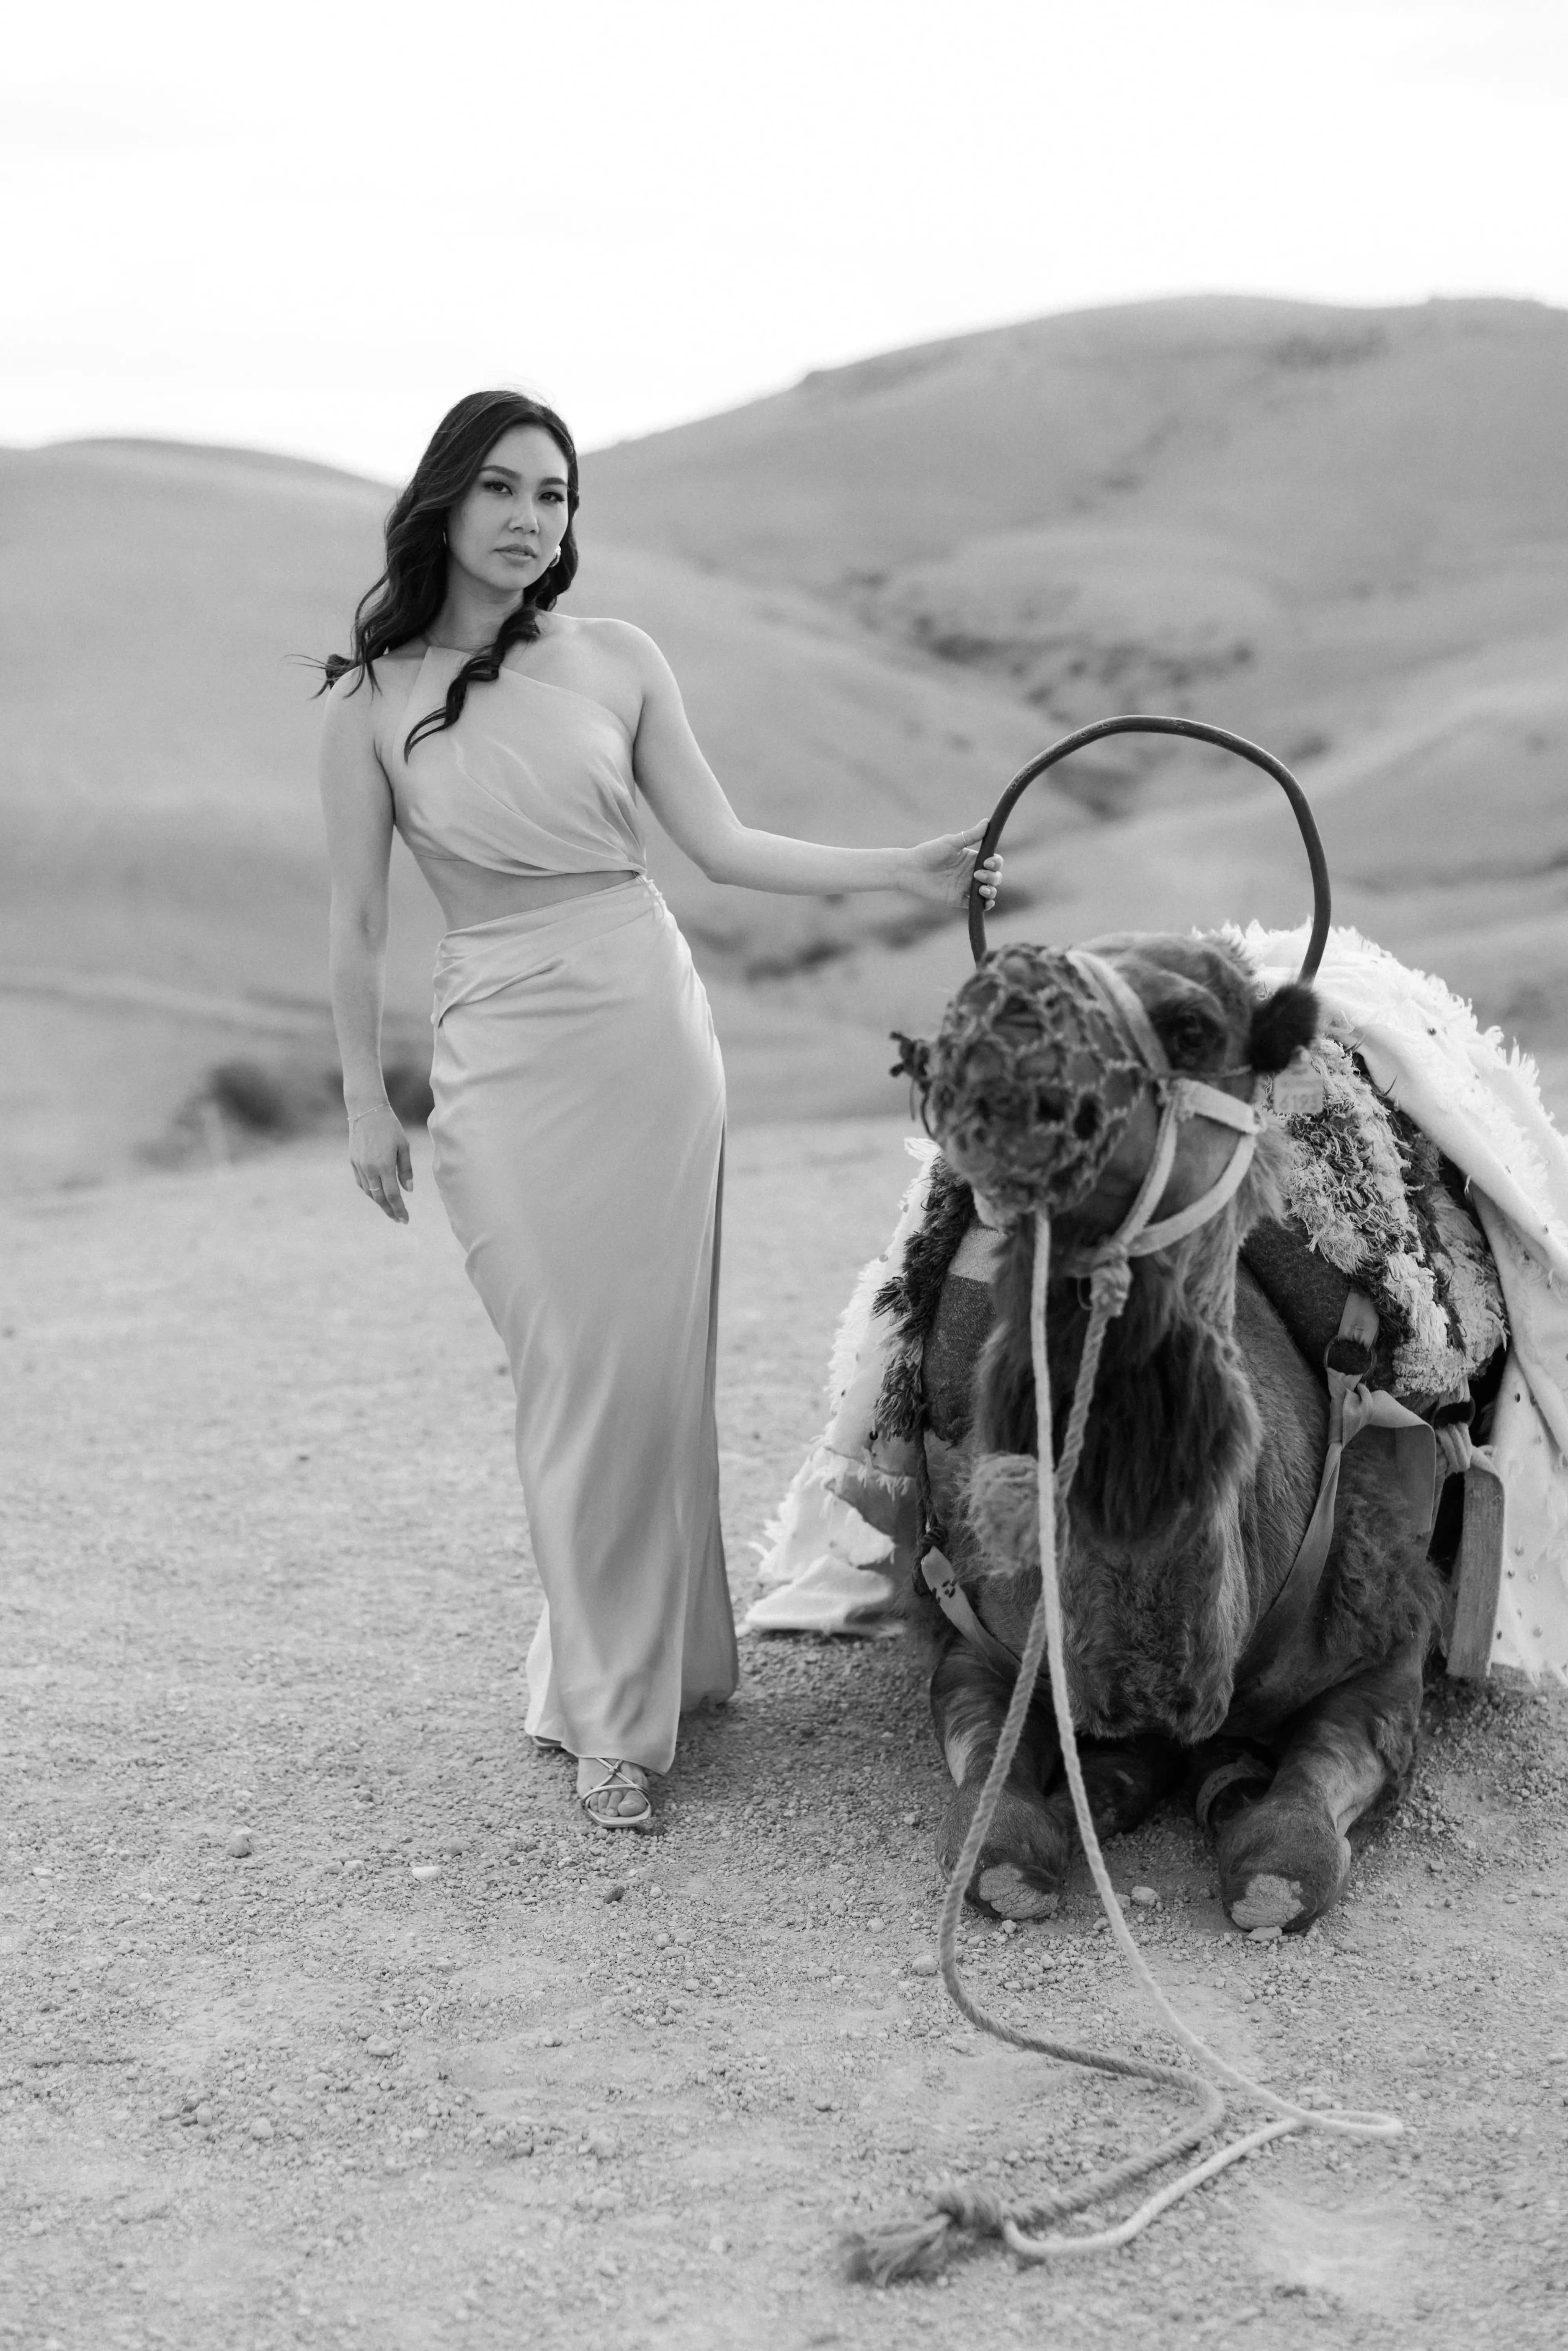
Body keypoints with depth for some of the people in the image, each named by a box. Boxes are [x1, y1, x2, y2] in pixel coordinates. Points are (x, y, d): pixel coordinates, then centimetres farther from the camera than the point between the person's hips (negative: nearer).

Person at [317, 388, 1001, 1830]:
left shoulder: (617, 662, 3)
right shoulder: (372, 698, -1)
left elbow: (722, 846, 4)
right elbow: (357, 922, 3)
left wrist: (904, 871, -4)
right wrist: (365, 1101, 3)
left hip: (653, 1023, 2)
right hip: (502, 1050, -2)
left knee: (662, 1362, 5)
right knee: (574, 1375, -2)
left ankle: (661, 1656, 23)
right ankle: (610, 1719, 9)